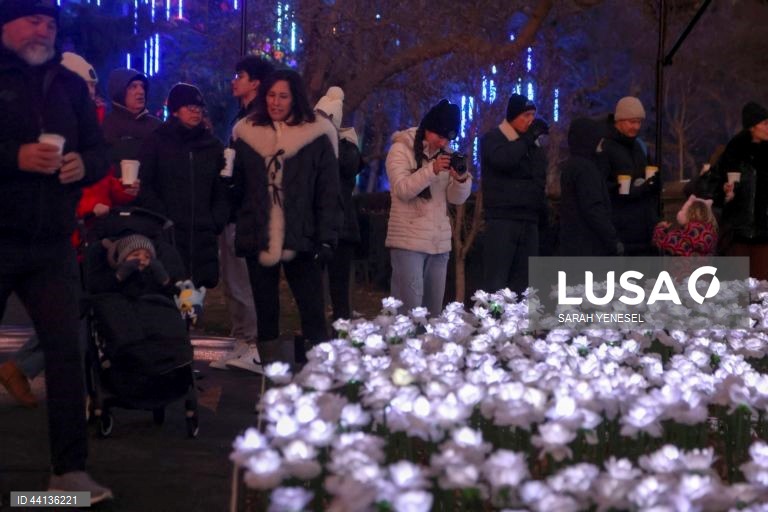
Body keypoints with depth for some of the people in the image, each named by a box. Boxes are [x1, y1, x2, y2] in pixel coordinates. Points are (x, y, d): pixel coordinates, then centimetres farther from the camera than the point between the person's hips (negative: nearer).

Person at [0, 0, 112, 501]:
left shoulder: (69, 85, 12)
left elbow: (99, 151, 15)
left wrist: (83, 165, -7)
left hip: (53, 244, 4)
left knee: (66, 348, -1)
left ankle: (70, 470, 3)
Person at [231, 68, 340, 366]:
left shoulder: (316, 136, -1)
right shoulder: (247, 134, 8)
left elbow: (328, 194, -3)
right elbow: (238, 189, 11)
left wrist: (326, 239, -9)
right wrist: (240, 227, 2)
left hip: (300, 241, -3)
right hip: (258, 240, 3)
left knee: (313, 313, -5)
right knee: (265, 314, 9)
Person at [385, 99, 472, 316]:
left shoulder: (445, 154, 14)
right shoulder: (401, 149, -3)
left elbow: (456, 199, 9)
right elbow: (402, 189, -17)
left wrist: (462, 179, -13)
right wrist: (432, 170, -29)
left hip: (440, 242, 6)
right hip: (408, 241, -6)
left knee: (434, 310, 9)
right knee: (410, 310, -11)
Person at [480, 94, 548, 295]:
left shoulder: (532, 143, 19)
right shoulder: (493, 139, 0)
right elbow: (503, 160, -22)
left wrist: (542, 210, 13)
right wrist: (528, 138, -14)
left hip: (529, 220, 7)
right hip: (502, 218, -7)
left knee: (522, 282, 6)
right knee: (496, 281, -11)